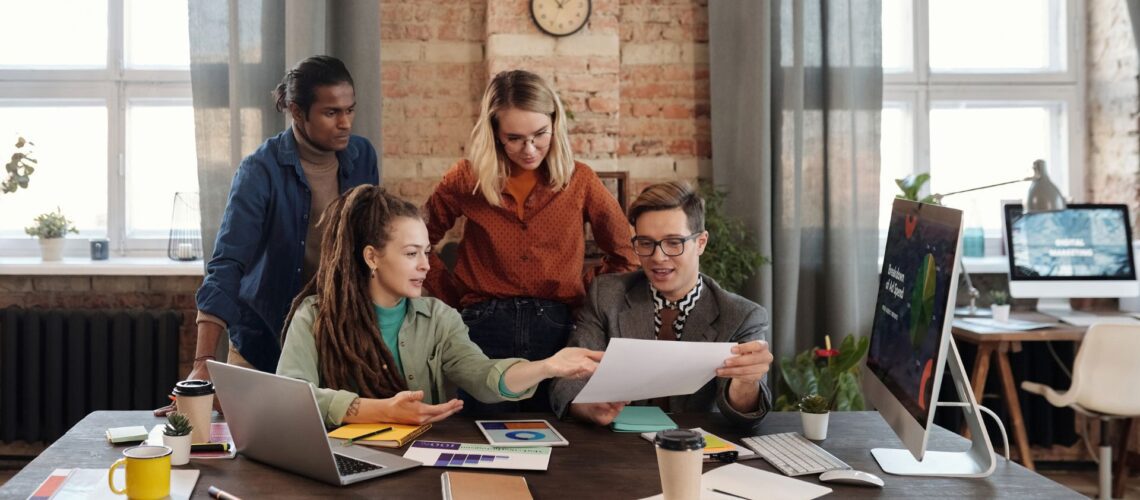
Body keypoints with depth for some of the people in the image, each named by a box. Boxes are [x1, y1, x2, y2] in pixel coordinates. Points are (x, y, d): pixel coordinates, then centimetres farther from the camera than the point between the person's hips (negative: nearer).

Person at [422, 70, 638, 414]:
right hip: (486, 330, 0)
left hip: (557, 330, 1)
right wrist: (453, 294, 5)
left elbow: (625, 255, 11)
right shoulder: (467, 179, 3)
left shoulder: (580, 181, 3)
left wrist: (583, 292, 3)